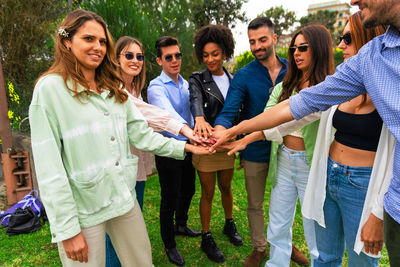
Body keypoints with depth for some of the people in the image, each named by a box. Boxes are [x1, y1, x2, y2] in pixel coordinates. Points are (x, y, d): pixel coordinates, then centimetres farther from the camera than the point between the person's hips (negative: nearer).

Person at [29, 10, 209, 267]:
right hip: (83, 209, -5)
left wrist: (183, 147, 0)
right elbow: (49, 168, -13)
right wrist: (67, 229, -14)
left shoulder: (115, 88, 10)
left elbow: (140, 133, 8)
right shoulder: (50, 88, -10)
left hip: (124, 198, 6)